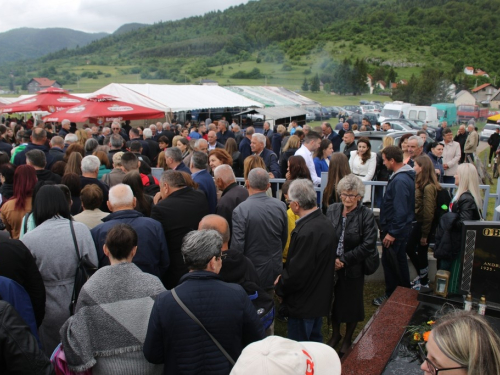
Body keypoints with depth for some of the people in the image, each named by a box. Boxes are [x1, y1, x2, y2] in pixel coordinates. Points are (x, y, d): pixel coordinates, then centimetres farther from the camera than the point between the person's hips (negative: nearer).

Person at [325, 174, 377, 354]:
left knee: (351, 304, 12)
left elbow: (368, 245, -15)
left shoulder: (366, 215, -11)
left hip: (353, 269, -3)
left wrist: (344, 260, -16)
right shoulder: (332, 210, 0)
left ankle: (348, 339, 37)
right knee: (332, 301, 15)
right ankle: (335, 334, 40)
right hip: (331, 266, 3)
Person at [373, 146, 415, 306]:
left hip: (395, 229, -10)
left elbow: (400, 210, -27)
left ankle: (391, 295, 17)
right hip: (402, 227, 10)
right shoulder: (406, 175, 7)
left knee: (389, 261, 3)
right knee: (399, 261, 21)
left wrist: (392, 232, -22)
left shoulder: (399, 181, -25)